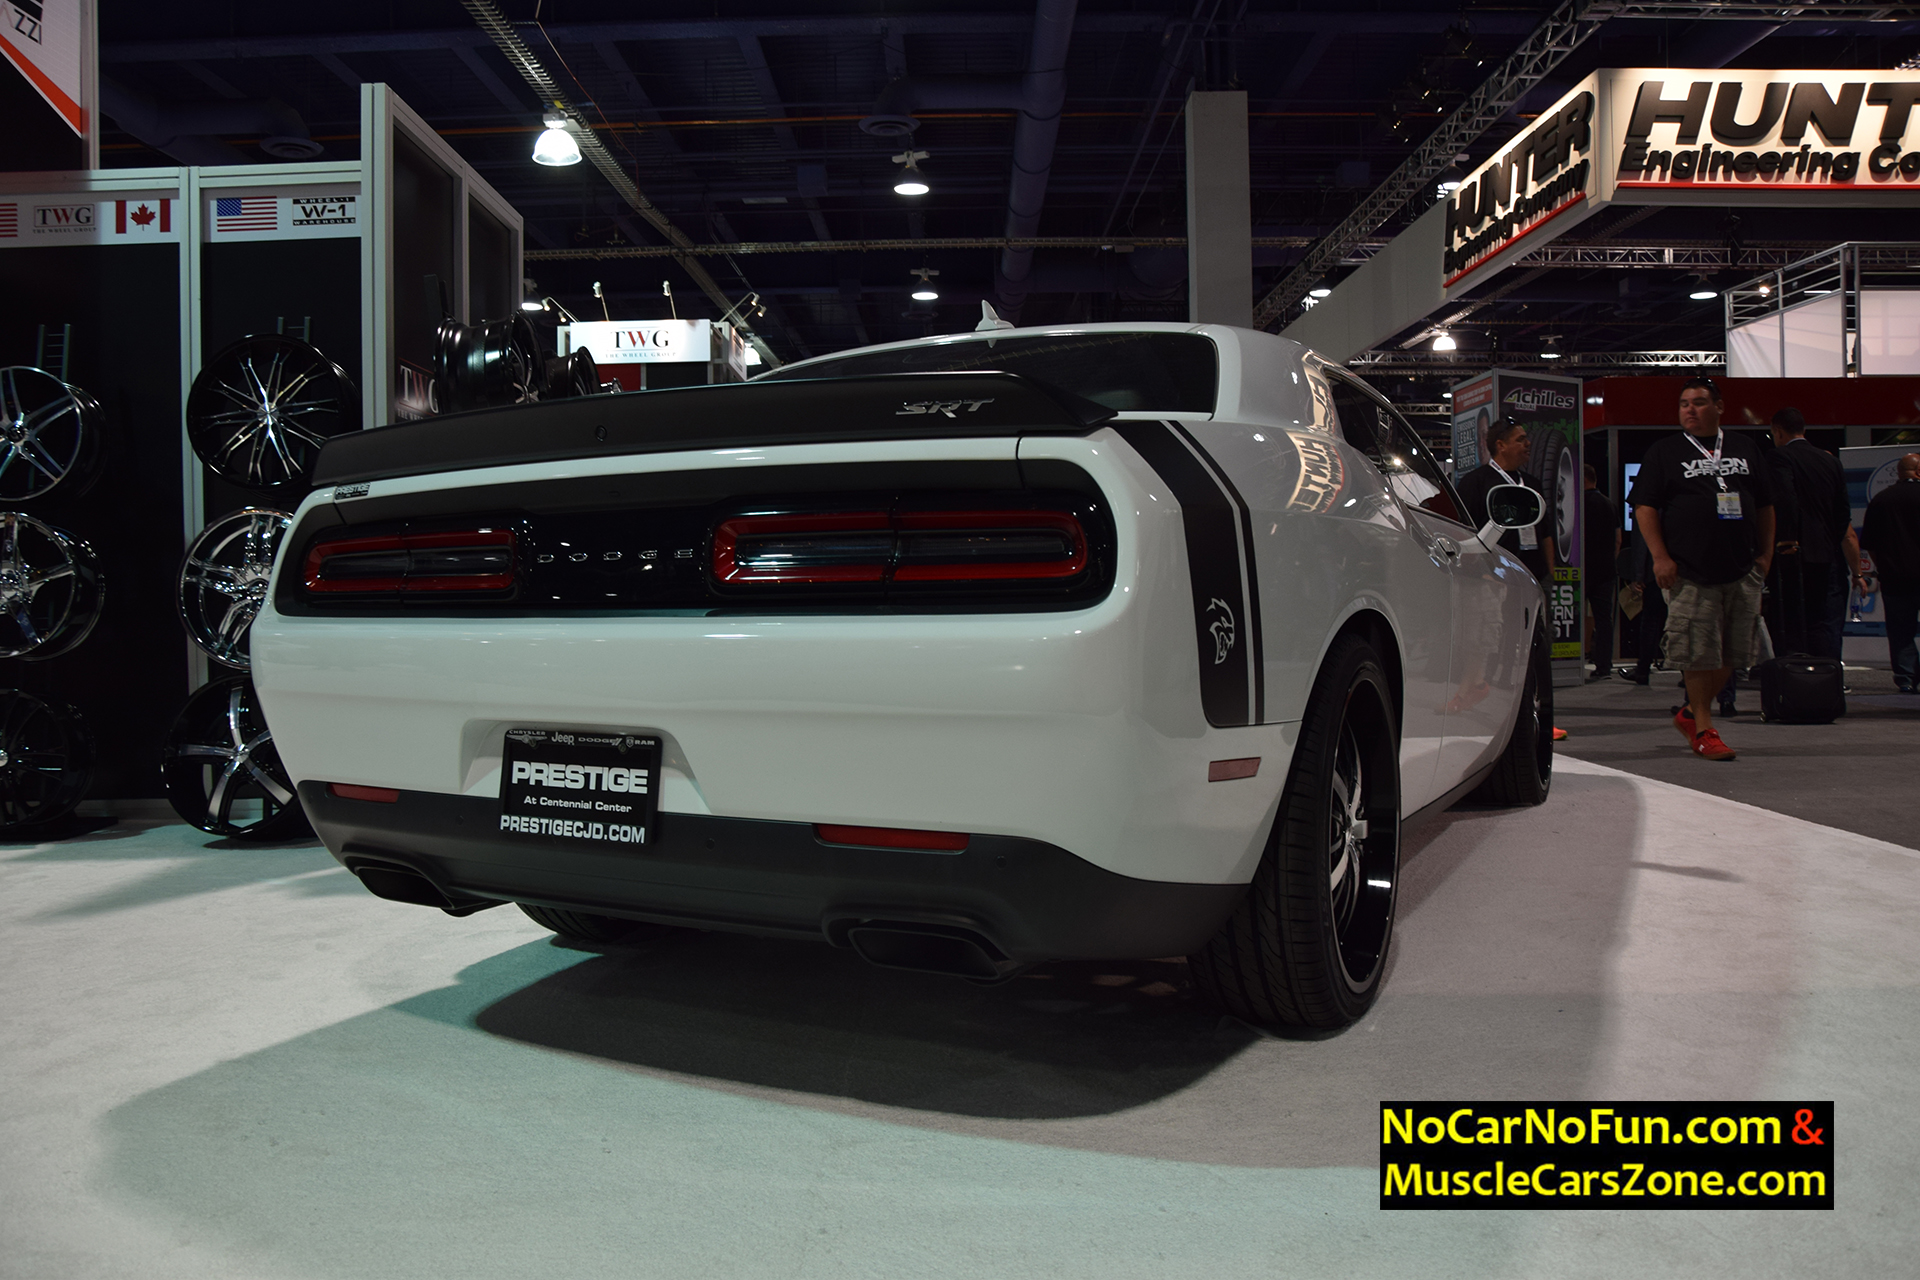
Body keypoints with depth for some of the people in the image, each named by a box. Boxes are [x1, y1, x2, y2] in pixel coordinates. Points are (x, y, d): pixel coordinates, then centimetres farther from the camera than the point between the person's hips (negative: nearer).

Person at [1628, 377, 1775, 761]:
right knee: (1699, 654, -5)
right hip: (1690, 572, -4)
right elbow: (1644, 507, -2)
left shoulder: (1745, 449, 15)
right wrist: (1660, 557, -11)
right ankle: (1703, 729, 5)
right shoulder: (1664, 451, 3)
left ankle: (1691, 713, 22)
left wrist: (1765, 553, 11)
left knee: (1733, 654, 5)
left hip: (1742, 571, 4)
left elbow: (1765, 505, 20)